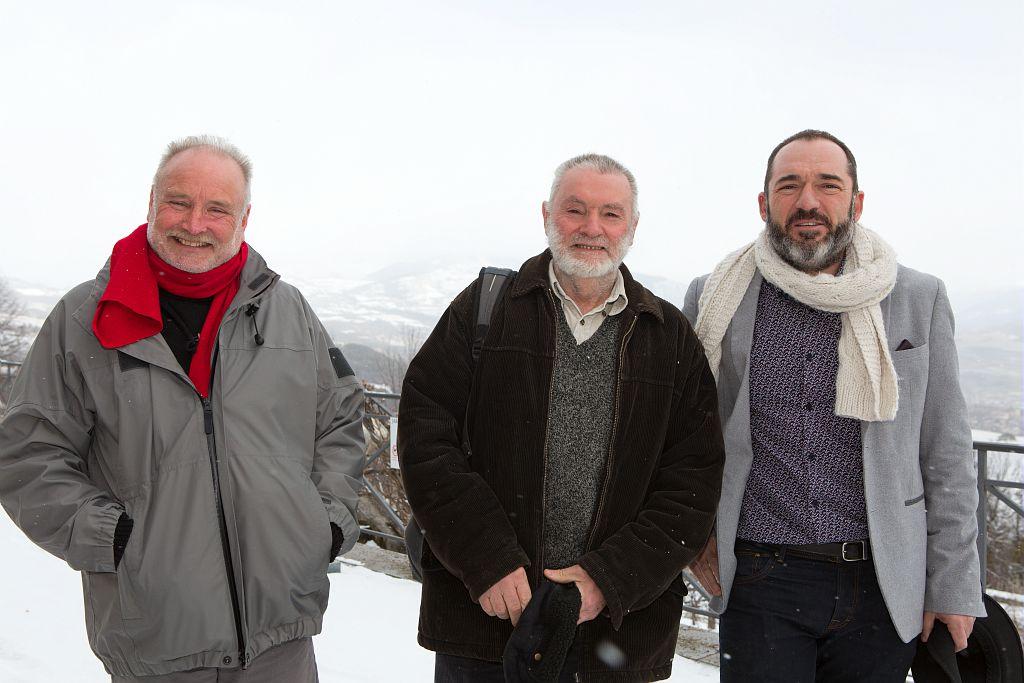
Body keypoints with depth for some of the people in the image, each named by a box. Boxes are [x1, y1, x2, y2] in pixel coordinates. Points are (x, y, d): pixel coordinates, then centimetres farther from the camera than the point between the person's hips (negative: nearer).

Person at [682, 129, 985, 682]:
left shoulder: (919, 300, 1)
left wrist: (954, 587, 2)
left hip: (885, 588, 1)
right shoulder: (715, 299, 1)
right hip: (759, 582, 0)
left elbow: (946, 458, 3)